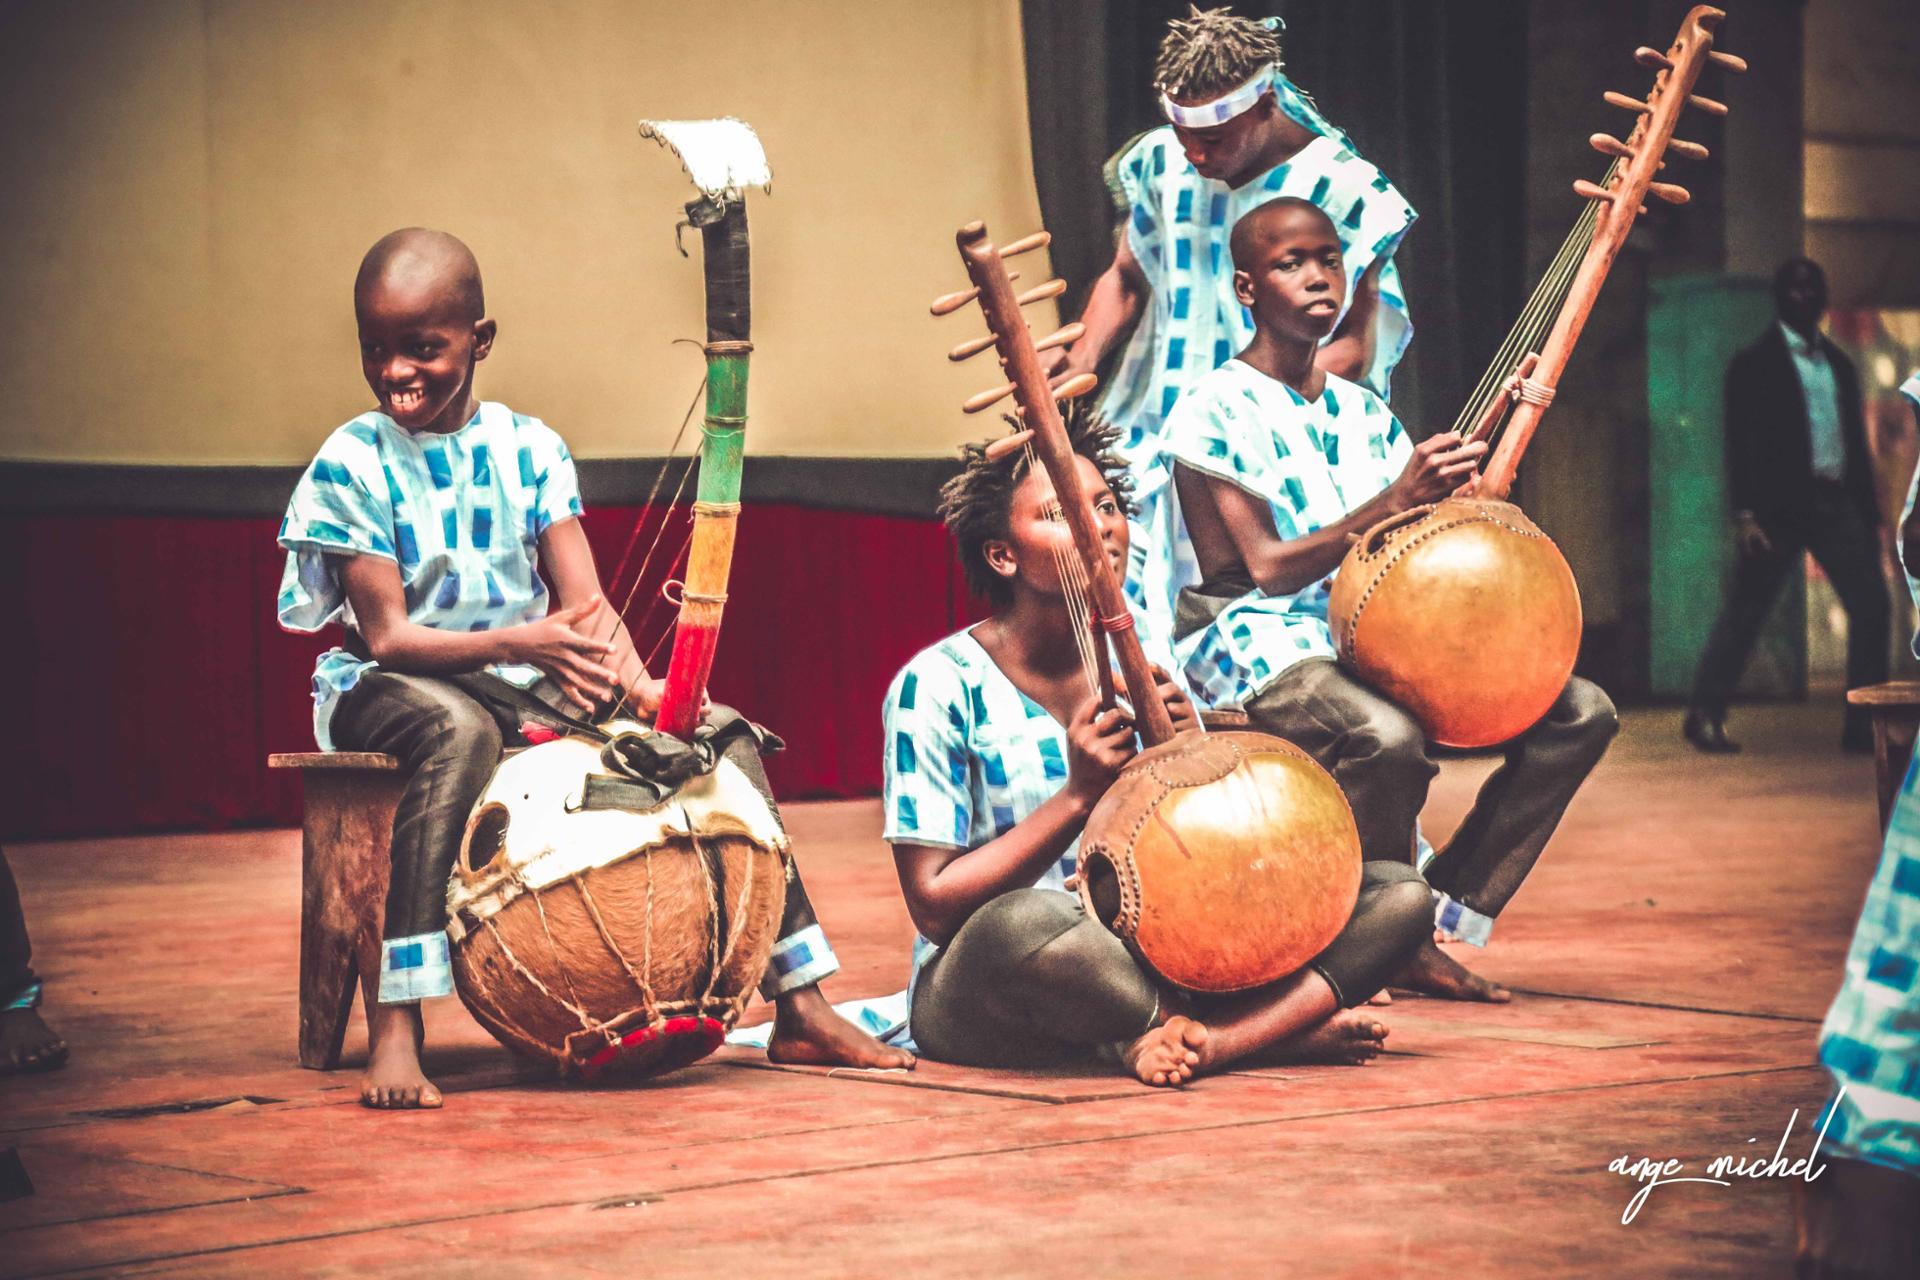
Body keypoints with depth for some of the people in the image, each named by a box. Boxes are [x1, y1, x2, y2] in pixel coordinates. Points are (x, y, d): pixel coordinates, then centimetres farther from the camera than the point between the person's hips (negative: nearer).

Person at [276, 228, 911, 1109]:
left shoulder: (528, 450, 3)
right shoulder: (351, 466, -9)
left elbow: (585, 602, -3)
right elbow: (388, 636, -16)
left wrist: (635, 682, -24)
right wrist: (520, 643, -32)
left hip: (532, 692, 5)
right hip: (393, 691, -5)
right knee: (459, 731, -41)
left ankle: (799, 1008, -4)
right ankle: (393, 1026, -45)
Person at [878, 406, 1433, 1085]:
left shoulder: (1148, 670, 8)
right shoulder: (939, 686, -8)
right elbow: (934, 907, -13)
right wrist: (1079, 795, -19)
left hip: (1148, 965, 6)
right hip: (981, 993, -6)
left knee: (1399, 892, -7)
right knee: (1027, 922, -44)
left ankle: (1205, 1038, -28)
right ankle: (1286, 1025, -18)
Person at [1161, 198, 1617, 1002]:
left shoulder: (1363, 413, 17)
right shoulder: (1215, 413, -5)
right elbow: (1270, 569, -15)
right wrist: (1396, 500, -23)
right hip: (1258, 648, -7)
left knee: (1580, 713, -7)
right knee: (1387, 739, -39)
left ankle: (1428, 932, -7)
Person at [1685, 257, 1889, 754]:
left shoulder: (1839, 364, 18)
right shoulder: (1754, 364, 1)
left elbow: (1856, 441, 19)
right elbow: (1740, 444, -5)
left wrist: (1870, 512, 15)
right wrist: (1744, 515, -14)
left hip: (1837, 503, 5)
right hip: (1780, 505, -5)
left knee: (1871, 605, -5)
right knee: (1744, 613, -3)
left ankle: (1864, 724, -1)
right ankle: (1705, 716, 7)